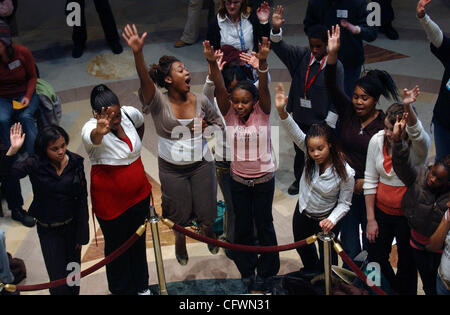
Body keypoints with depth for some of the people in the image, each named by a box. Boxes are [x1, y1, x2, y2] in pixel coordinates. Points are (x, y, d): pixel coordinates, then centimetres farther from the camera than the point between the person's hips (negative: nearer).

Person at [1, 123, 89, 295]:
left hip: (72, 226, 2)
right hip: (48, 230, -2)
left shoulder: (75, 163, -10)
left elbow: (82, 199, -4)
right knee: (58, 280, 4)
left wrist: (82, 234, -1)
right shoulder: (35, 164, -15)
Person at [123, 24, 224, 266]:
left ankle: (208, 232, 53)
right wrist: (138, 54, -56)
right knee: (180, 213, 16)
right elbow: (145, 81, -38)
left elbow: (219, 125, 7)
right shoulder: (159, 103, -17)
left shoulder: (200, 100, -8)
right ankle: (180, 240, 51)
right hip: (172, 168, -2)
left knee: (205, 211, 15)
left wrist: (205, 127, -16)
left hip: (201, 163, 2)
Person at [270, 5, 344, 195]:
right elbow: (279, 47, -7)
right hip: (300, 118, 4)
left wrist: (328, 125, -12)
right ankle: (299, 180, 43)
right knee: (299, 152, 21)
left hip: (321, 122, -4)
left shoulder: (335, 66, -14)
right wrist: (276, 29, -28)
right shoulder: (302, 56, -2)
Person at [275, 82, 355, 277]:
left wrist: (332, 220, -32)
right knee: (302, 247, 27)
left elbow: (344, 203, -16)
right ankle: (312, 271, 58)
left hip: (326, 219, -5)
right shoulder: (310, 155, -20)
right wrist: (282, 111, -50)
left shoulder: (345, 173, -29)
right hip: (302, 213, 5)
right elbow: (295, 133, -34)